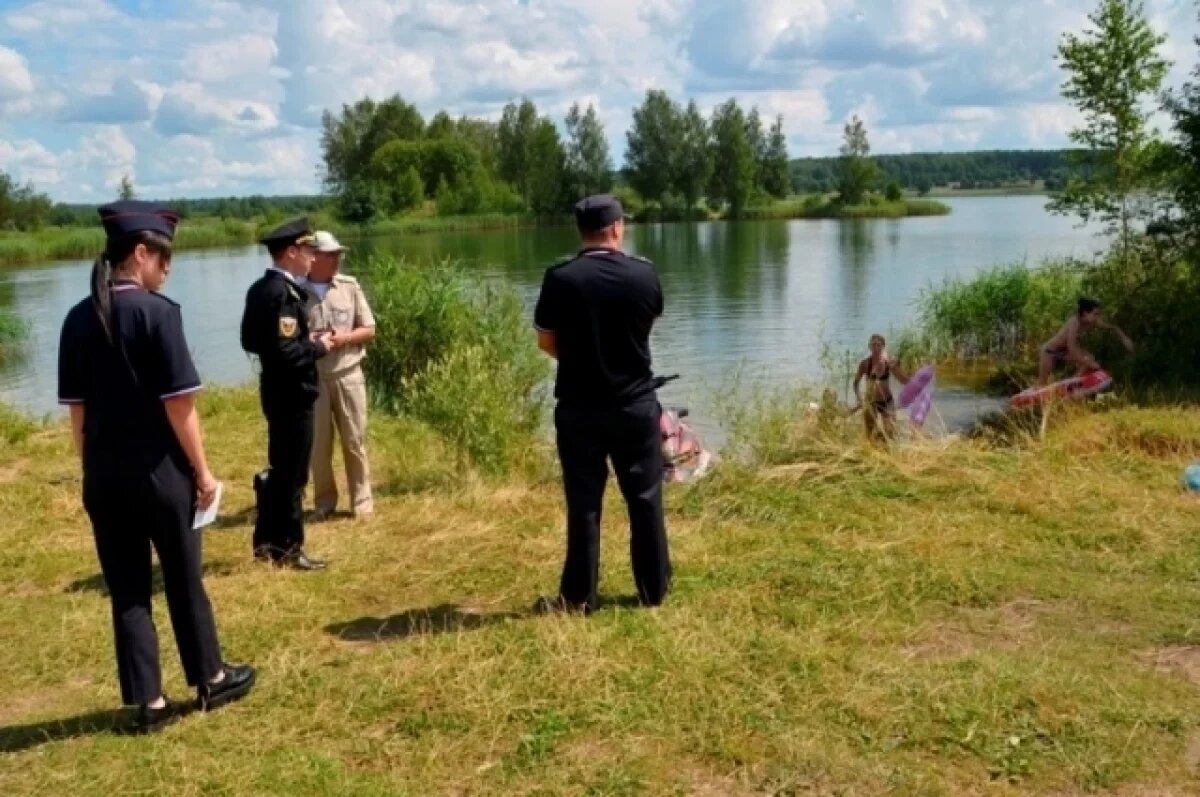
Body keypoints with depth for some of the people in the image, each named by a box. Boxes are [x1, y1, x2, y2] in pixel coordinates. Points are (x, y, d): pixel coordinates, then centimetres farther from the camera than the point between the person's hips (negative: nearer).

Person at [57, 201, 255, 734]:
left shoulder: (78, 319, 3)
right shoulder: (157, 311, -14)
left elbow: (76, 408, 7)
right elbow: (179, 403, -15)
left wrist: (93, 468, 15)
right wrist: (202, 470, -6)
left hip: (102, 476, 5)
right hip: (159, 470, -5)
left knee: (126, 589, 11)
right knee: (184, 580, 12)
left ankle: (148, 703, 18)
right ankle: (211, 679, 28)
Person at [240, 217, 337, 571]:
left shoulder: (261, 287, 10)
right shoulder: (282, 292, -21)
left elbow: (252, 341, 14)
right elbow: (284, 352, -27)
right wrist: (318, 347, -12)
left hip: (277, 392, 10)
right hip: (292, 394, -10)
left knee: (279, 468, 19)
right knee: (292, 473, 1)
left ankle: (267, 541, 28)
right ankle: (288, 548, 12)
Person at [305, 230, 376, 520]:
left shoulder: (349, 286, 3)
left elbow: (369, 329, 5)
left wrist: (344, 338, -12)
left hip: (348, 375, 1)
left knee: (355, 441, 5)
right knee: (318, 443, 7)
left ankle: (362, 500, 15)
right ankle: (324, 501, 20)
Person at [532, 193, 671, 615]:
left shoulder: (560, 278, -10)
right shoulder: (645, 274, -4)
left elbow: (546, 342, -2)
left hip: (579, 408, -1)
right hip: (637, 404, 1)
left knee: (584, 502, 6)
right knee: (646, 498, 11)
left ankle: (579, 596, 13)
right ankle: (655, 588, 20)